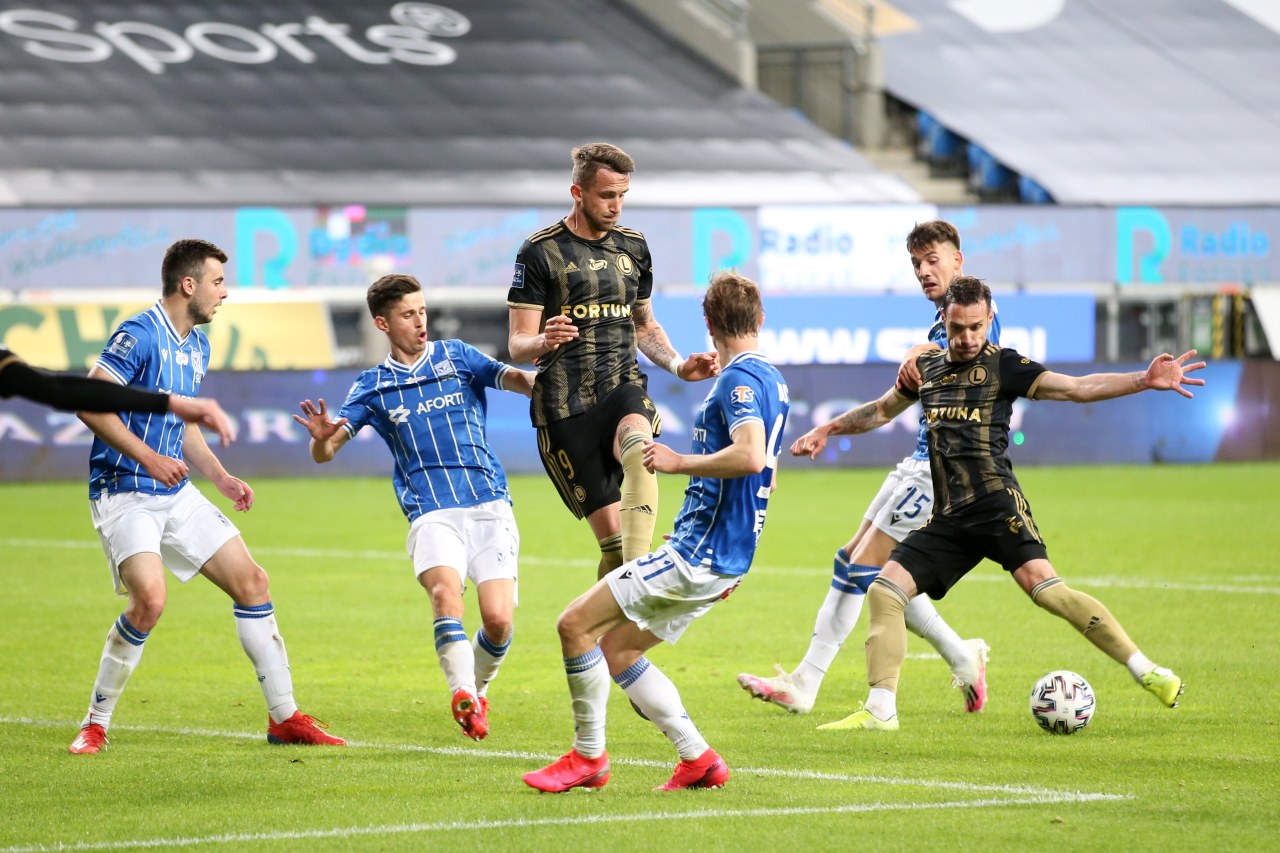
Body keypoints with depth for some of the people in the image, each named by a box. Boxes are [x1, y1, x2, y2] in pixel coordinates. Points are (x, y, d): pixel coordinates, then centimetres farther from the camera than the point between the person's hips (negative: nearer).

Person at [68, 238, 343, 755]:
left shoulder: (197, 347, 13)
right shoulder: (139, 336, -15)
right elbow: (89, 403, -20)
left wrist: (221, 477, 15)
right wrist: (149, 458, -24)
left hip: (176, 495, 9)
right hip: (124, 494, -9)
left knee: (251, 581, 3)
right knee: (149, 598, -26)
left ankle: (284, 717, 12)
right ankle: (96, 723, -9)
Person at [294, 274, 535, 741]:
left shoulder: (456, 357, 9)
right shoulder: (373, 387, 10)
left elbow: (518, 380, -5)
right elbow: (323, 452, 2)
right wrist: (322, 437, -23)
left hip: (489, 505, 1)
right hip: (431, 513, 0)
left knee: (499, 620, -10)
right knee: (445, 593, -30)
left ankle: (477, 690, 18)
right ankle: (463, 694, -40)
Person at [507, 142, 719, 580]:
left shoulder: (633, 247, 15)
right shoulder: (540, 252, -1)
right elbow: (517, 344, -3)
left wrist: (680, 366, 9)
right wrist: (544, 341, -26)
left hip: (624, 389, 3)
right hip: (566, 408, -3)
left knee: (637, 446, -35)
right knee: (612, 535, -10)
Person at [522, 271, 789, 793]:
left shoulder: (739, 379, -15)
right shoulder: (772, 380, 16)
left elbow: (750, 456, -31)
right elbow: (765, 475, 26)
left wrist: (678, 462, -17)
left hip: (697, 554, -10)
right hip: (723, 561, 10)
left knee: (576, 624, -6)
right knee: (616, 650, 15)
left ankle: (588, 756, 2)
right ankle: (698, 760, 11)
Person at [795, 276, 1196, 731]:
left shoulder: (1003, 365, 1)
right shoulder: (927, 368, 17)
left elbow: (1076, 387, -7)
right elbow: (883, 410, 36)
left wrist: (1144, 380, -19)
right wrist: (827, 430, 39)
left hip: (996, 504, -6)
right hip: (947, 519, 6)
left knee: (1044, 587, -23)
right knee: (884, 591, -4)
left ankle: (1149, 674, -21)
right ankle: (879, 710, 3)